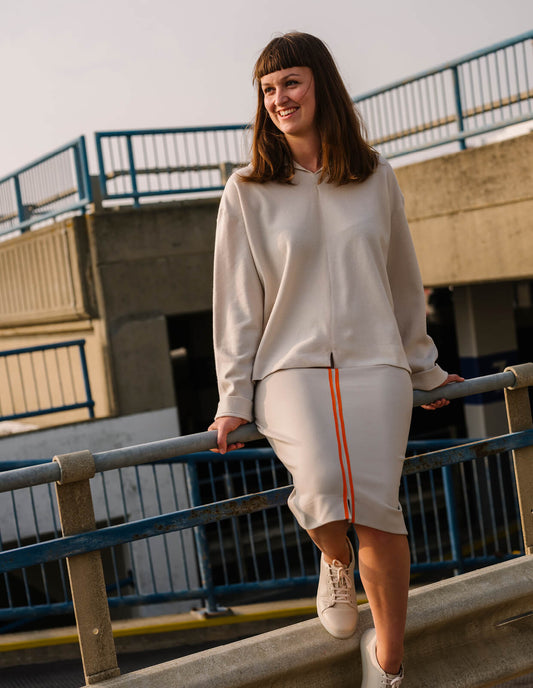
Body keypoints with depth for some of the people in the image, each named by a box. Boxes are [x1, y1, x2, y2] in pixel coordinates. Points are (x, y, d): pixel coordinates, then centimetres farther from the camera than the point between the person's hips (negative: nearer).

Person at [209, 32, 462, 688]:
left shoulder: (376, 178, 9)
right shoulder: (247, 192, 4)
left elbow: (403, 281, 18)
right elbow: (236, 299, 4)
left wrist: (424, 368, 24)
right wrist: (234, 399, 2)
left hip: (373, 363, 1)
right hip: (291, 366, -1)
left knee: (377, 504, -18)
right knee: (326, 491, -26)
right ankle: (336, 558, 12)